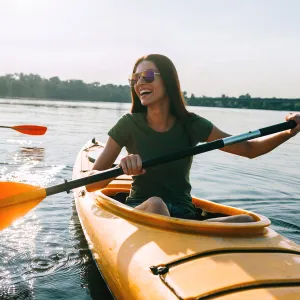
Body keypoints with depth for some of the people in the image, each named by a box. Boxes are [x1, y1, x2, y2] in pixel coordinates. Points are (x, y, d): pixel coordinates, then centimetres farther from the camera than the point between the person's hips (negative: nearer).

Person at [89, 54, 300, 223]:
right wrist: (121, 168, -30)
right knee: (155, 204, -38)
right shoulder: (129, 125, -5)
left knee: (247, 222, -24)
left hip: (184, 214, 2)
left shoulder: (191, 125, 0)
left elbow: (249, 149, 9)